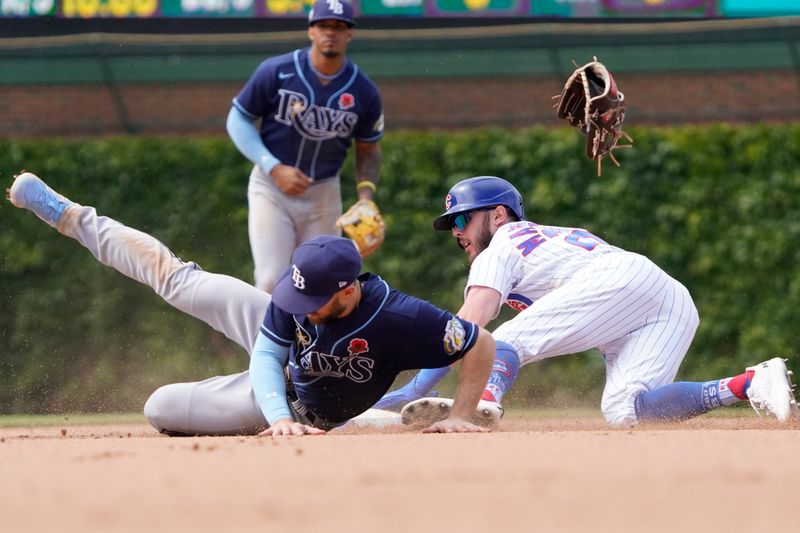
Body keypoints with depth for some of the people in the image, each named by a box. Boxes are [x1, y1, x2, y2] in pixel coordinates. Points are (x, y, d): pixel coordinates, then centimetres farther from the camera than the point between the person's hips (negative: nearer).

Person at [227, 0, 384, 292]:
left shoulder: (364, 92, -5)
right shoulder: (276, 72, -13)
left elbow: (368, 150, 8)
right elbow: (238, 119, -5)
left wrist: (365, 195, -10)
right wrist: (274, 168, -17)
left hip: (323, 194, 3)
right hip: (271, 188, -3)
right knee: (271, 282, -11)